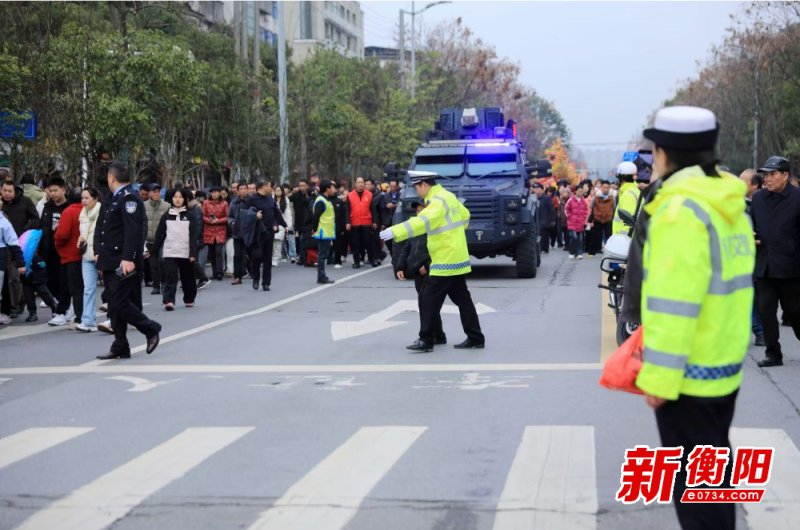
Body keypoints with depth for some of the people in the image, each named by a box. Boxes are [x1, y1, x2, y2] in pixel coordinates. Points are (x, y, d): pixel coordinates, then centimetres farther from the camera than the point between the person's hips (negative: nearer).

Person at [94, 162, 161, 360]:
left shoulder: (129, 198, -12)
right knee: (115, 305, 9)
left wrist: (128, 259, -27)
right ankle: (120, 347, 14)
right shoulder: (116, 199, 18)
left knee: (120, 303, -11)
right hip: (111, 263, 10)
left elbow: (133, 231, -21)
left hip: (124, 263, -10)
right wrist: (100, 253, 16)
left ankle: (151, 329, 6)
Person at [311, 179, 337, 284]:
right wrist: (314, 230, -16)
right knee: (322, 255, -6)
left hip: (327, 234, 10)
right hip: (323, 234, -10)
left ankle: (322, 277, 16)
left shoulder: (326, 200, 18)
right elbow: (316, 216, -21)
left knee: (323, 255, 12)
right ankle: (321, 277, -3)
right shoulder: (321, 201, -15)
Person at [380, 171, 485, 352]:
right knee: (462, 299, 13)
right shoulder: (447, 196, 11)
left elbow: (422, 222, -35)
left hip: (446, 261, -10)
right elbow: (465, 215, 26)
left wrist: (395, 232, -42)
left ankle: (426, 340, -1)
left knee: (429, 300, -4)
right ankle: (475, 338, 16)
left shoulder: (438, 201, -19)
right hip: (457, 258, 10)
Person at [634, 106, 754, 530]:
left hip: (689, 373, -9)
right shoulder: (728, 204, 9)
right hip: (725, 364, 9)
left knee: (693, 479, 0)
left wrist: (658, 377, -19)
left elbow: (673, 305, -23)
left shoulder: (681, 210, -20)